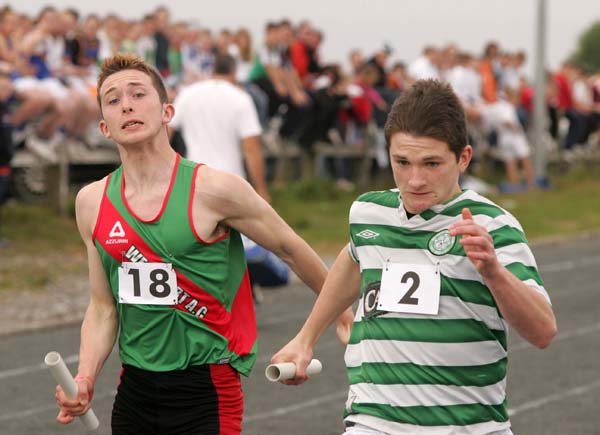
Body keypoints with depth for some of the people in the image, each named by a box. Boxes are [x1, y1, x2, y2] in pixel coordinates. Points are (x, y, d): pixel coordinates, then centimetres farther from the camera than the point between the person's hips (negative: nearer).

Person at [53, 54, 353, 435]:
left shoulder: (213, 190, -11)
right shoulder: (91, 203, 2)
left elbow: (290, 248, 2)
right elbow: (103, 308, 10)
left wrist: (342, 312, 12)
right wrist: (85, 379, -5)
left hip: (206, 391, -4)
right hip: (134, 390, 4)